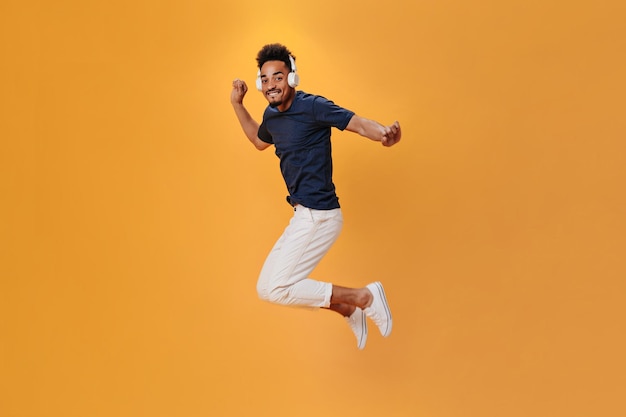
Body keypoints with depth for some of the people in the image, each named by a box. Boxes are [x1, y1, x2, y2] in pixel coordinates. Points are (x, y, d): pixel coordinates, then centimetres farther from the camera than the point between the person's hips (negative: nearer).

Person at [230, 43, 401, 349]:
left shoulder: (312, 106, -15)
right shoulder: (272, 114, 10)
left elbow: (360, 124, -22)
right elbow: (260, 141, 31)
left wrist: (386, 134, -44)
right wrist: (237, 105, 21)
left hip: (318, 216, -9)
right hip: (304, 215, 9)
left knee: (273, 289, -10)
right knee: (270, 284, 17)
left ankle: (364, 297, -4)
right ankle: (349, 311, 23)